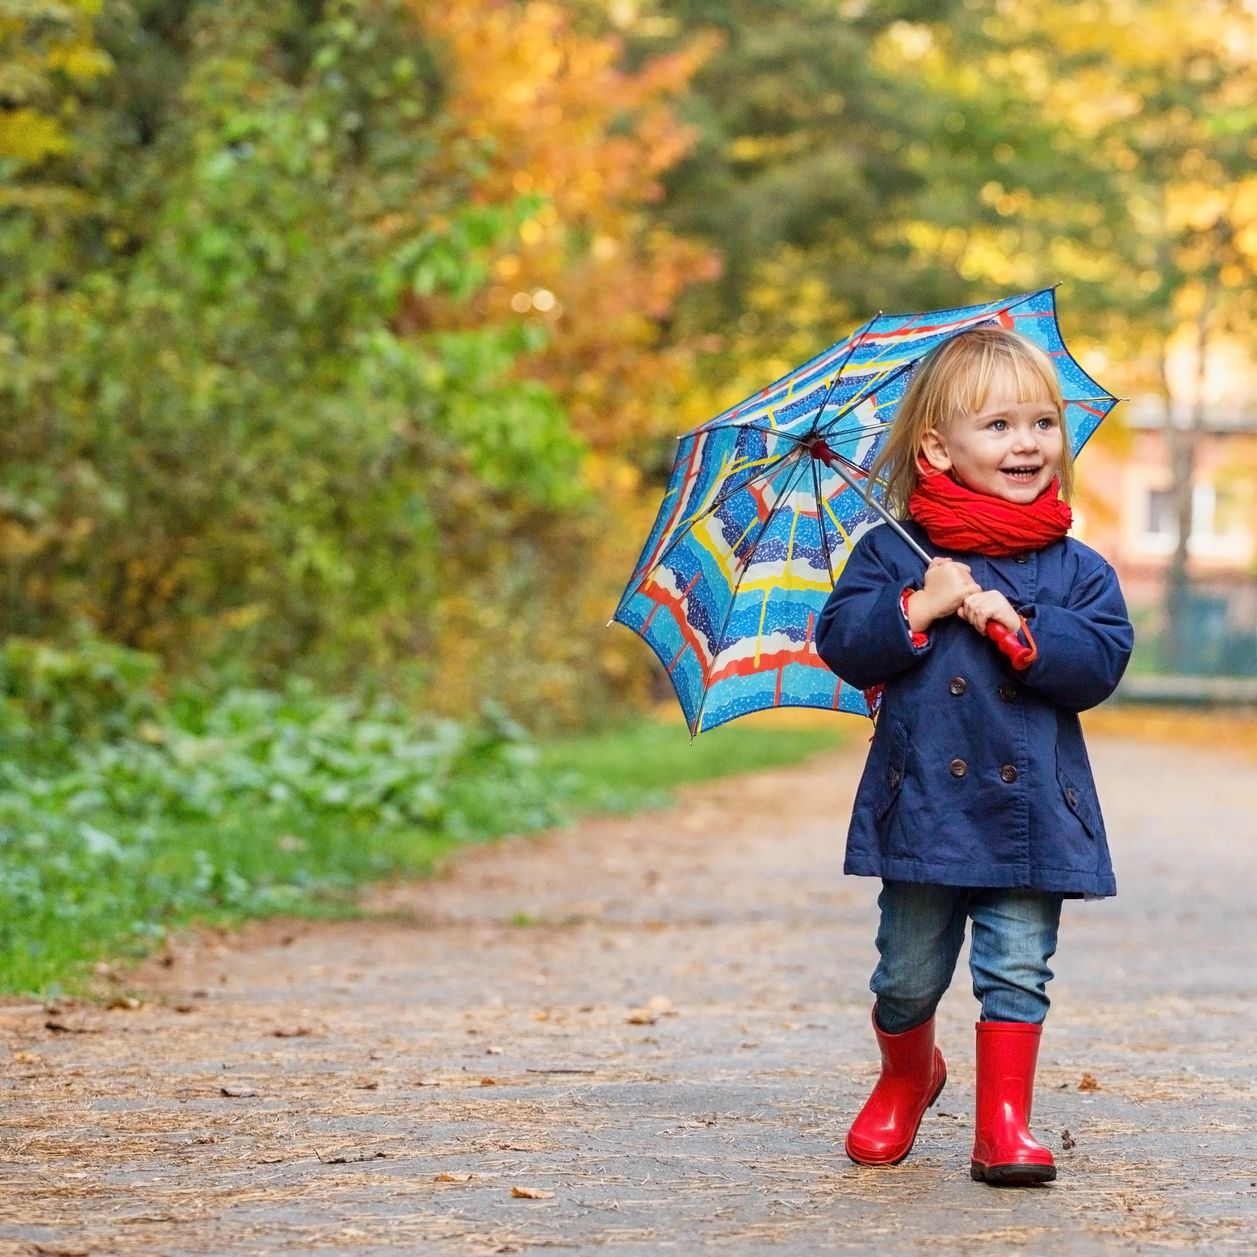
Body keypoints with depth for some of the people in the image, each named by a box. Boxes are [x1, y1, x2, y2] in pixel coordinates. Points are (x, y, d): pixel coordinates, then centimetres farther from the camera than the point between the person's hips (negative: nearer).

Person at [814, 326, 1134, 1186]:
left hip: (1032, 812, 0)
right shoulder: (893, 552, 0)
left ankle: (1004, 1123, 8)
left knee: (1017, 970, 0)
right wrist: (919, 608, -17)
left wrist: (1019, 628, -18)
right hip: (924, 805, 0)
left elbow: (1102, 661, -7)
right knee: (909, 975, 11)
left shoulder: (1076, 569, 3)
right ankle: (906, 1080, 38)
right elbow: (842, 640, -6)